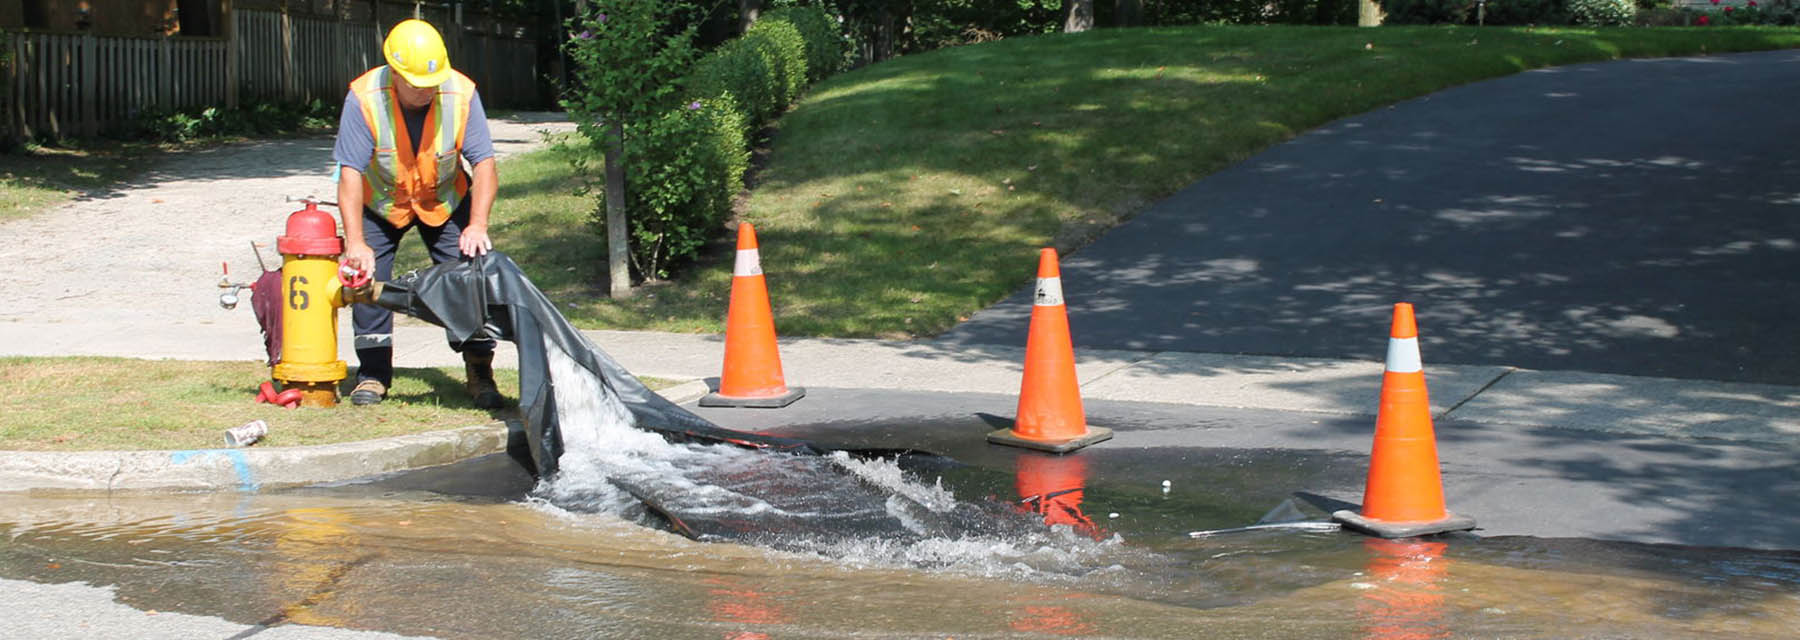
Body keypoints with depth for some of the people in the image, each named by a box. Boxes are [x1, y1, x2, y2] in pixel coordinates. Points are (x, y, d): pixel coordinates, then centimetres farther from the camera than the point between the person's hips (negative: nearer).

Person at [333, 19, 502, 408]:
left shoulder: (462, 94, -28)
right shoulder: (364, 98, -30)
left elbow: (484, 164, -25)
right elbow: (351, 172, -31)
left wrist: (477, 225, -37)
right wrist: (354, 241, -38)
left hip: (445, 200, 0)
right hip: (381, 201, 0)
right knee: (367, 273, -9)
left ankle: (479, 373, 1)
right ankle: (373, 373, 5)